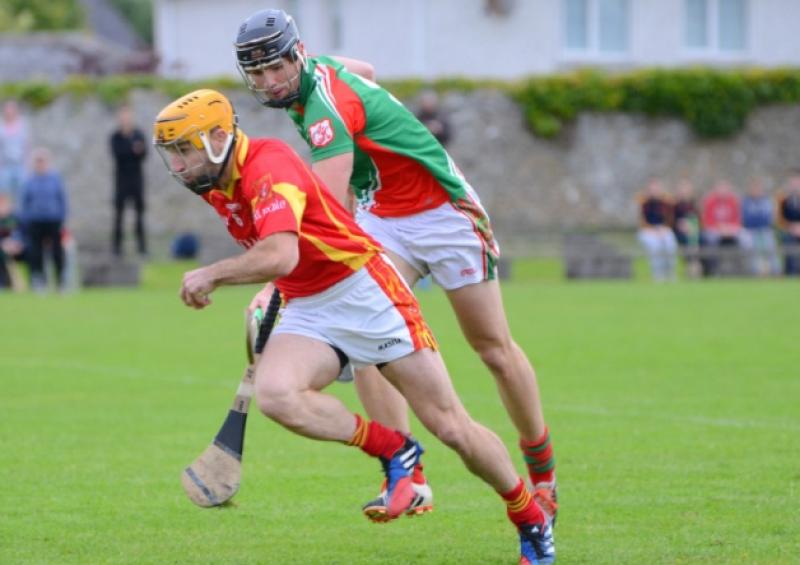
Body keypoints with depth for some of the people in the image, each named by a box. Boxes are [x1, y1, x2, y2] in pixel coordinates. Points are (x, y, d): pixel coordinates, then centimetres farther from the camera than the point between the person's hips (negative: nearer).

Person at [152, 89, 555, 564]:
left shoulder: (269, 166, -23)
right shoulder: (214, 186, 4)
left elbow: (280, 256, -38)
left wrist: (212, 275, -29)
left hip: (365, 293, -7)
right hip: (306, 311, 7)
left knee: (452, 427, -4)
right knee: (275, 394, -26)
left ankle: (532, 519, 18)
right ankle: (393, 451, -5)